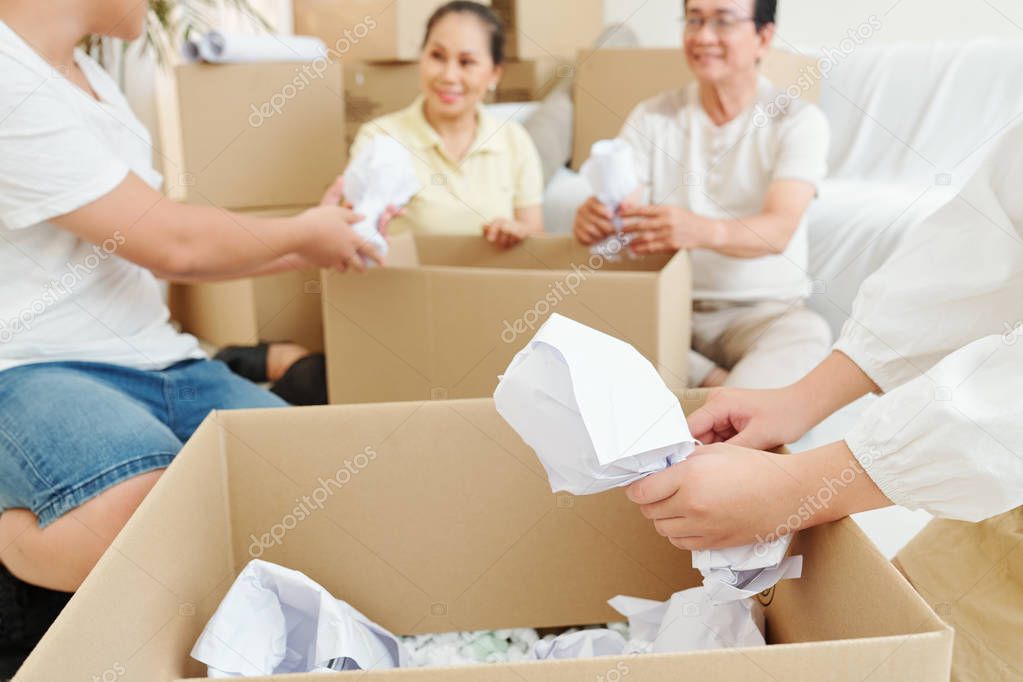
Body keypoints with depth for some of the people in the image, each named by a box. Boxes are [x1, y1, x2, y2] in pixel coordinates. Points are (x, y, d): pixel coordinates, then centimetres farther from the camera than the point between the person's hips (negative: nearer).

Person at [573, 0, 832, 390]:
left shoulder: (799, 121, -2)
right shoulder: (651, 118, 7)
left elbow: (778, 230, -19)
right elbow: (621, 210, -7)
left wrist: (703, 231, -42)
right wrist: (595, 217, -33)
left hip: (764, 311, -2)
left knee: (808, 332, -35)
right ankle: (721, 385, -24)